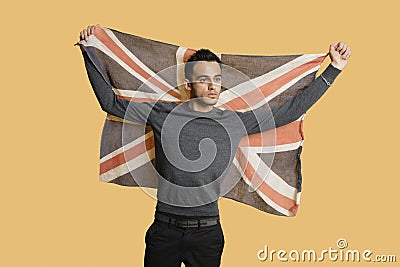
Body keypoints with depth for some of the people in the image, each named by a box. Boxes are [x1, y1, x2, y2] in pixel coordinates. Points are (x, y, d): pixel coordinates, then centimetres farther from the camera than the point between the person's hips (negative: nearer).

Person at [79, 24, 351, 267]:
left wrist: (334, 69, 6)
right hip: (164, 230, 0)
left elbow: (291, 110, 5)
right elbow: (111, 102, 4)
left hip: (207, 232, 1)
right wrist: (89, 54, 2)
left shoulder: (236, 122, 0)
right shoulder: (163, 113, -2)